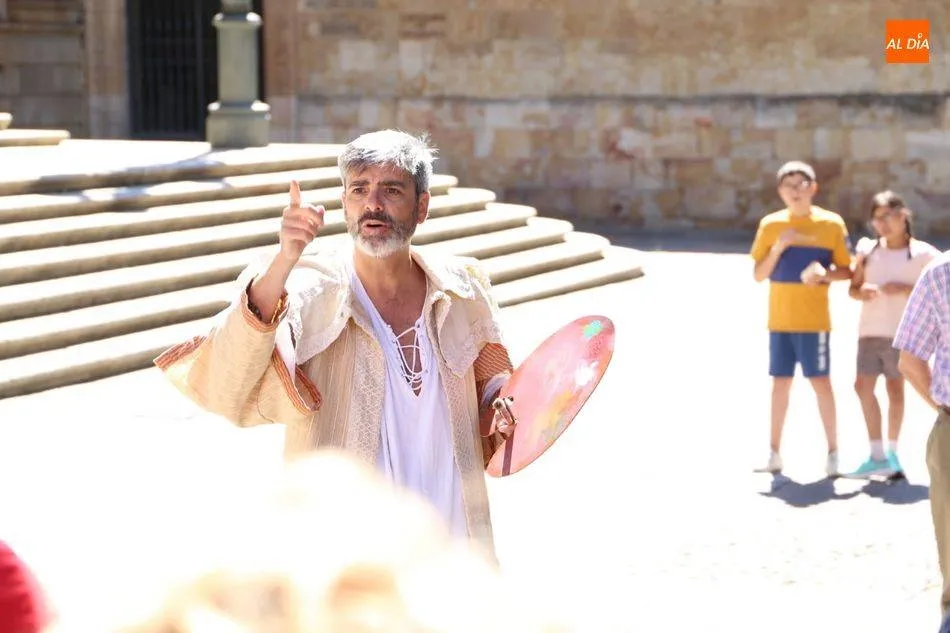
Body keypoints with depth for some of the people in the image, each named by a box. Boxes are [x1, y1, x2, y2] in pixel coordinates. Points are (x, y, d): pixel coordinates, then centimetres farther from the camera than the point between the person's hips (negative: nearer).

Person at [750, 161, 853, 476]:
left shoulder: (831, 224, -3)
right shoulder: (770, 225, 4)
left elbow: (846, 271, 0)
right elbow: (758, 275, 3)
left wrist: (824, 274, -20)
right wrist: (778, 247, -12)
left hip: (814, 320, -3)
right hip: (780, 319, 3)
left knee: (820, 381, -2)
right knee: (780, 382, 8)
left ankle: (832, 452, 7)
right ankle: (775, 454, 15)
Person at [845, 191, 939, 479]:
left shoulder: (922, 253, -4)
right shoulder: (867, 249, 6)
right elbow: (853, 288, 10)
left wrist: (905, 289, -18)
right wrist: (862, 292, -14)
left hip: (902, 332, -3)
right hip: (870, 329, 3)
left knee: (895, 387, 5)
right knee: (863, 385, -3)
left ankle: (891, 453, 19)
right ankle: (877, 456, 2)